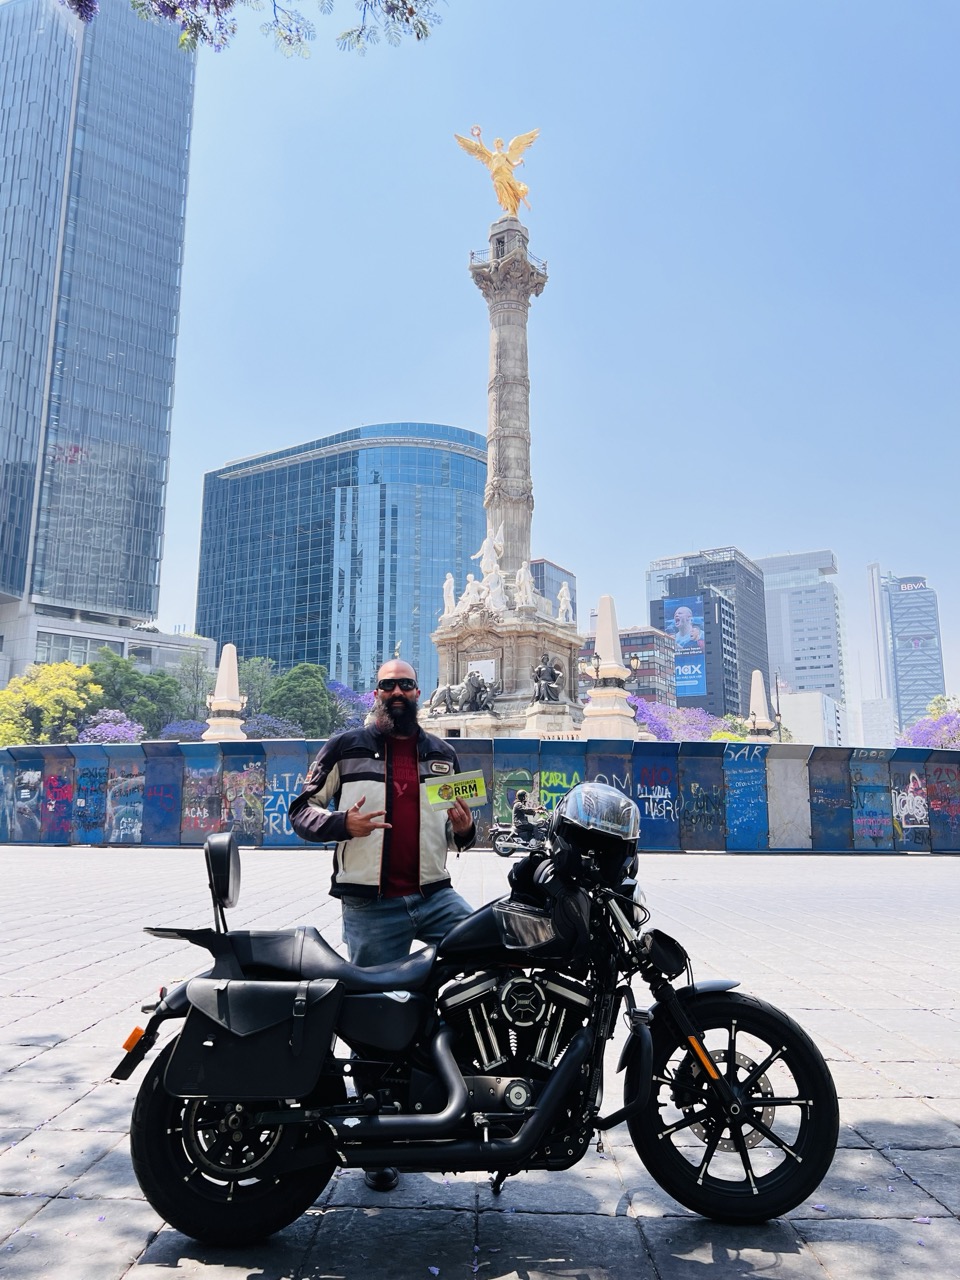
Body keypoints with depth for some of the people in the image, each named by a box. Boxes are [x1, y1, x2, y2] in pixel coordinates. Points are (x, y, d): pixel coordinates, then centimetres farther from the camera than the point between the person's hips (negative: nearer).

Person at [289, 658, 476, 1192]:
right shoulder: (346, 747, 4)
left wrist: (465, 829, -2)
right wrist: (342, 824, -15)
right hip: (370, 907, -2)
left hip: (434, 896, 3)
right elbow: (302, 810, 5)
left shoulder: (443, 754, 13)